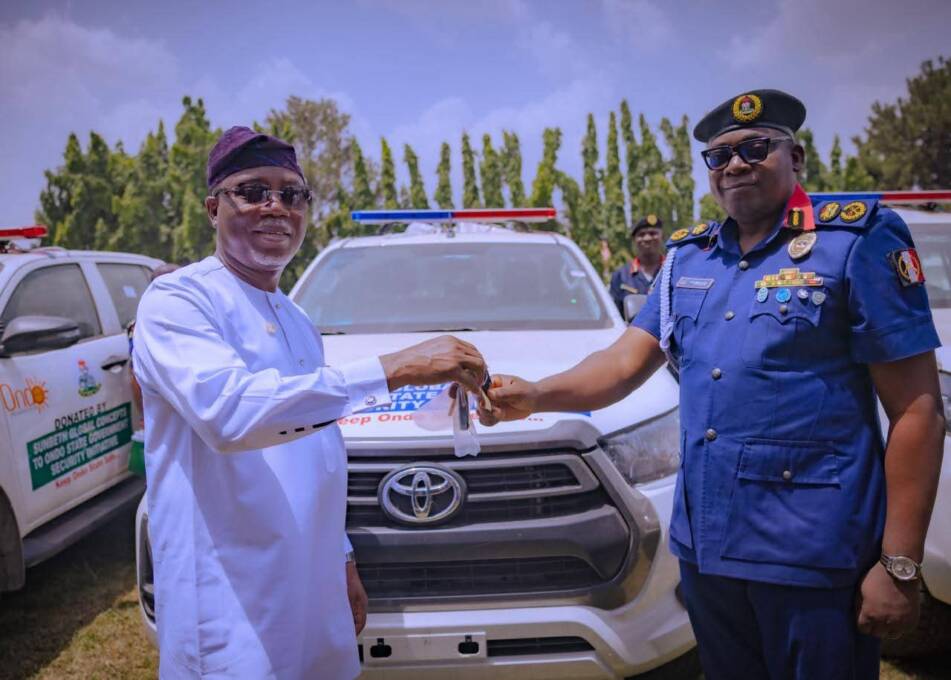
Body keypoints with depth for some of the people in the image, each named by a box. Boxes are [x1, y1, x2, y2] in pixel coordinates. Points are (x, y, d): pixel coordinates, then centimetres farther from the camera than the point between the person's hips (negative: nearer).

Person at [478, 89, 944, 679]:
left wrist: (900, 565, -13)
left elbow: (917, 409, -9)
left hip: (813, 550, -5)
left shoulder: (857, 241, -7)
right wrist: (537, 396, -16)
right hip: (703, 543, 5)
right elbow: (628, 359, 4)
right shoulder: (687, 257, 9)